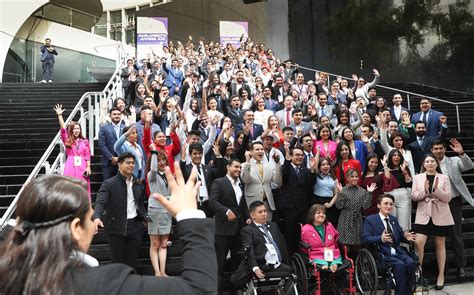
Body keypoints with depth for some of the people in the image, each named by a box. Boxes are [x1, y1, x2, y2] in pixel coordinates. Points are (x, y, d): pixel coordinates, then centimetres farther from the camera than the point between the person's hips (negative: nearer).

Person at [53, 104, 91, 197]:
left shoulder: (85, 141, 9)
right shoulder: (67, 140, 8)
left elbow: (88, 155, 5)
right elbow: (63, 129, -4)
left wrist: (88, 167, -5)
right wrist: (59, 115, -12)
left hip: (82, 167, 0)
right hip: (70, 167, 0)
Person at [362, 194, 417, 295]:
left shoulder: (394, 219, 21)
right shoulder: (370, 219, 2)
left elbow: (400, 235, 22)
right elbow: (365, 238, -8)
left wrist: (406, 237, -3)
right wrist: (381, 239, -24)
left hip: (398, 252, 5)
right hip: (383, 254, -5)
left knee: (411, 263, -23)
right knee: (400, 265, -30)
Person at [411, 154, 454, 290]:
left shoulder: (444, 178, 2)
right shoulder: (417, 178, 4)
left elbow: (447, 198, -3)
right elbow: (413, 196, -1)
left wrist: (437, 189, -19)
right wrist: (424, 191, -18)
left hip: (440, 215, 0)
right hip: (423, 215, 0)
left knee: (440, 244, 9)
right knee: (418, 243, -10)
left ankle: (441, 275, 21)